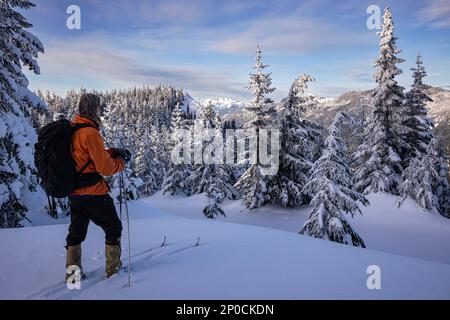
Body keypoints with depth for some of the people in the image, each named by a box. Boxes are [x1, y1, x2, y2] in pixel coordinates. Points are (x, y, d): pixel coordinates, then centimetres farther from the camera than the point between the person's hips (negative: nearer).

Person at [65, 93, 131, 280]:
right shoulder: (90, 133, -21)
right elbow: (105, 168, -19)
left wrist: (112, 152, 8)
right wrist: (121, 161, -2)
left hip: (74, 192, 8)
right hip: (93, 193, -8)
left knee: (76, 231, 20)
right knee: (113, 228, 10)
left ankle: (72, 271, 29)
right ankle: (113, 268, 20)